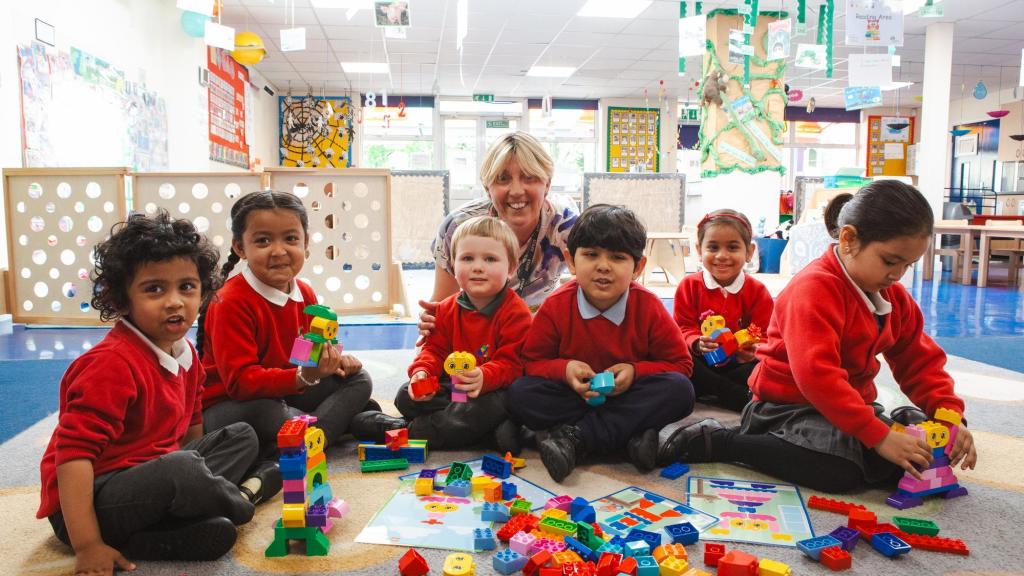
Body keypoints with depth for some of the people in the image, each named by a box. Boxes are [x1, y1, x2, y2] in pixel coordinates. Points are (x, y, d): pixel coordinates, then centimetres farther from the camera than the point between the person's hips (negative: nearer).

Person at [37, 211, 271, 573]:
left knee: (242, 437, 15)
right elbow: (74, 451, -26)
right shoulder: (113, 363, -23)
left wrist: (201, 482, 13)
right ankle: (239, 501, -1)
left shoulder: (185, 353, 4)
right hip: (91, 501, -9)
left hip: (151, 474, 9)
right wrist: (87, 546, -26)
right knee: (182, 468, -37)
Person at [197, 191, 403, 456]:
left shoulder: (304, 293, 2)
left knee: (358, 378, 4)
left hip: (286, 395, 8)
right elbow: (241, 382, -29)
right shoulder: (231, 303, -23)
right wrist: (303, 377, -42)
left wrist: (333, 359, -8)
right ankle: (363, 422, -20)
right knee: (262, 414, -40)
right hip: (229, 404, -7)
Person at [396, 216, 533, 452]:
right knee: (405, 396, -8)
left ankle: (412, 431, -20)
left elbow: (511, 363, -20)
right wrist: (422, 372, -16)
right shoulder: (448, 309, 4)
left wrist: (484, 377, -41)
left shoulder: (515, 312, -15)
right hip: (452, 387, 7)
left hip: (493, 389, -6)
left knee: (488, 407, -38)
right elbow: (434, 349, 8)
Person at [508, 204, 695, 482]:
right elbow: (533, 361, -3)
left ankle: (575, 438, -29)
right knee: (519, 394, -25)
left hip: (629, 396, 0)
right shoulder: (556, 306, -12)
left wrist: (636, 371, -20)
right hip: (576, 395, 0)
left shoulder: (649, 307, -12)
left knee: (680, 390, -28)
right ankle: (633, 434, -30)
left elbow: (680, 364, -5)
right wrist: (564, 369, -24)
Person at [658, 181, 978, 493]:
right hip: (790, 405, -8)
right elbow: (816, 375, -32)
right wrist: (879, 436, -33)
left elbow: (920, 361, 10)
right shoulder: (814, 289, -22)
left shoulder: (894, 296, 7)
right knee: (840, 472, -31)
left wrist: (950, 416, -8)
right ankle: (715, 440, -17)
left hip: (850, 403, 9)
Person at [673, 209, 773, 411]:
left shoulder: (757, 291, 1)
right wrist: (696, 343, -27)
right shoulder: (690, 285, 1)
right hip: (701, 363, 0)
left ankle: (707, 389, -20)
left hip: (739, 364, 0)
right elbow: (683, 328, -3)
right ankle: (741, 397, -29)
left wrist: (755, 350, -27)